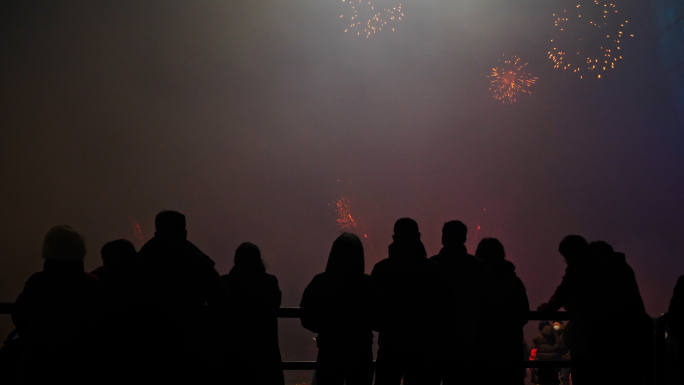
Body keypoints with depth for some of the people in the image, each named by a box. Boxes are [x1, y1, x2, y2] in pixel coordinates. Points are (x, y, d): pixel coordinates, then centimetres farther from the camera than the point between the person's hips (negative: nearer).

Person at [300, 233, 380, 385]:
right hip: (361, 354, 0)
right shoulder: (369, 284, -11)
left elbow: (307, 320, -3)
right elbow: (377, 321, -3)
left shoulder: (320, 282, -10)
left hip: (329, 351, 0)